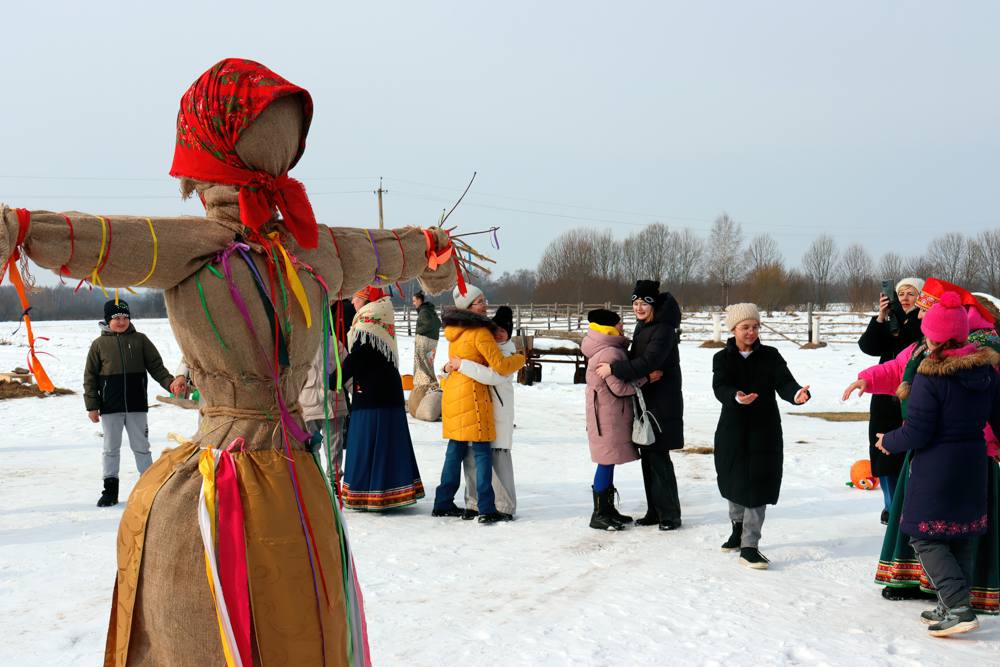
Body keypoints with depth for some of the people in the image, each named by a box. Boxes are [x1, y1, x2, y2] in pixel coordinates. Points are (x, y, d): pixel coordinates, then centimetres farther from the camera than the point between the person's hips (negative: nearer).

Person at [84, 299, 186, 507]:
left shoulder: (140, 340, 2)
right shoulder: (99, 344, 1)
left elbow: (156, 366, 3)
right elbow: (90, 377, 3)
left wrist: (171, 382, -14)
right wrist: (92, 405, -3)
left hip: (136, 405, 0)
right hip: (110, 407, 0)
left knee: (141, 447, 8)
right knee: (111, 448, 9)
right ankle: (110, 490, 18)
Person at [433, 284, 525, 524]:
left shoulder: (454, 330, 12)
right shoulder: (480, 332, -14)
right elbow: (500, 366, -16)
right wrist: (520, 359, 3)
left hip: (452, 393, 8)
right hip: (472, 394, -8)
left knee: (455, 449, 15)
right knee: (482, 452, -5)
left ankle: (443, 504, 19)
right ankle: (487, 510, -6)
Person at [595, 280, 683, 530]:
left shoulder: (663, 330, -16)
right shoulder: (642, 327, 13)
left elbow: (648, 361, -26)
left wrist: (614, 369, -25)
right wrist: (647, 372, -7)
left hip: (662, 404, -9)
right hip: (645, 401, 9)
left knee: (658, 457, -7)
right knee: (648, 456, 11)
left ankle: (670, 514, 1)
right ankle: (654, 511, 19)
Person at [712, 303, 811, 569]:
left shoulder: (770, 356, 0)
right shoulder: (723, 359, 1)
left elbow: (784, 382, -14)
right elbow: (720, 387, -16)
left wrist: (797, 394, -37)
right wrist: (737, 397, -39)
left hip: (765, 430, -2)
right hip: (732, 430, 2)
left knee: (757, 487, -7)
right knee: (734, 482, 16)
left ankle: (749, 547, -3)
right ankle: (738, 528, 40)